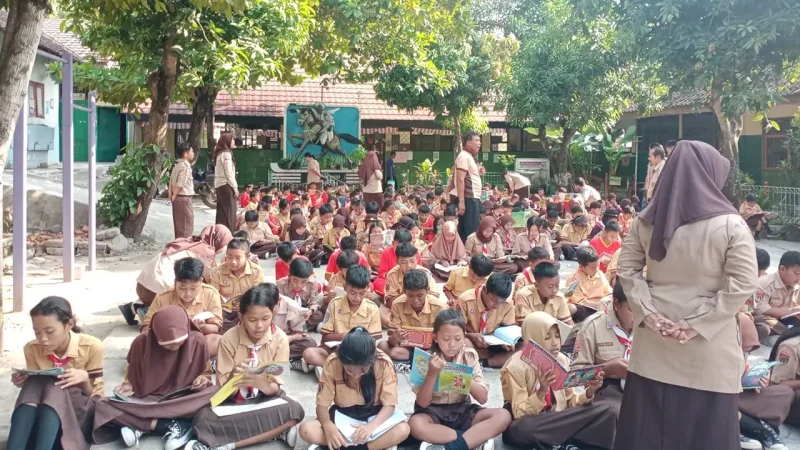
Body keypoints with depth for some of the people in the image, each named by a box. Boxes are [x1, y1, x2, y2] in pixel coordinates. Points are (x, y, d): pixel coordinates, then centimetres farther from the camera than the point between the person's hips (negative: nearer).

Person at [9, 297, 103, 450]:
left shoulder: (91, 347, -14)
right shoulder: (32, 349, -6)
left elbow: (92, 393, -6)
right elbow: (36, 387, 3)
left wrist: (84, 378, -27)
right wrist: (24, 383, -19)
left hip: (83, 409, -3)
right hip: (44, 410, 3)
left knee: (54, 385, -33)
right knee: (34, 383, -30)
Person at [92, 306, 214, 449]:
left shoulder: (197, 341, -12)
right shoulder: (142, 341, -10)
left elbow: (206, 372, 3)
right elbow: (131, 370, 9)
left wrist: (202, 379, -18)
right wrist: (127, 384, -10)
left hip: (184, 400, -1)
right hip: (146, 400, 1)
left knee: (214, 394, -33)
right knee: (104, 407, -26)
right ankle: (172, 425, -26)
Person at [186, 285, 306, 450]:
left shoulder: (280, 339, -13)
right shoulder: (228, 340, -13)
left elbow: (274, 389, -13)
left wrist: (263, 384, -37)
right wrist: (233, 377, -35)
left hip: (266, 397, 1)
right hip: (234, 399, -1)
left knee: (295, 411, -32)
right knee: (202, 419, -29)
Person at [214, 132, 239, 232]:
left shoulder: (219, 153, 17)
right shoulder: (226, 153, -11)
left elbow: (222, 171, 12)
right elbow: (229, 172, -15)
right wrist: (235, 187, -13)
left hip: (219, 184, 9)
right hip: (226, 185, -9)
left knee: (222, 211, 10)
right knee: (230, 211, -7)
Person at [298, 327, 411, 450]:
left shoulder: (383, 363, -22)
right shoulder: (332, 363, -21)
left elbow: (389, 405, -17)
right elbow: (322, 404, -14)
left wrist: (371, 426, -35)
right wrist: (328, 426, -36)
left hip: (374, 415, 0)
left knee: (403, 430, -32)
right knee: (306, 430, -27)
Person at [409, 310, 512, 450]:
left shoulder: (469, 356, -3)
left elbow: (483, 398, -6)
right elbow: (422, 403, -13)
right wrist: (432, 374, -28)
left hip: (462, 411, 2)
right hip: (433, 412, -2)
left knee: (503, 416, -22)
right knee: (415, 424, -36)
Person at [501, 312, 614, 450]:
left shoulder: (561, 360, 1)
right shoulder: (516, 366, -16)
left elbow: (570, 401, 3)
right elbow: (519, 414, -19)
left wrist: (589, 392, -16)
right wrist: (541, 393, -34)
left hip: (557, 421, 5)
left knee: (606, 411, -13)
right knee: (524, 427, -42)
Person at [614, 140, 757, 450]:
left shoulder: (646, 221, 0)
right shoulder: (730, 225, -12)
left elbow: (626, 269, 2)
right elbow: (742, 285, -15)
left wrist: (649, 314, -3)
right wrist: (696, 323, -13)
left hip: (654, 338, 4)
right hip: (707, 346, -3)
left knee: (649, 420, 14)